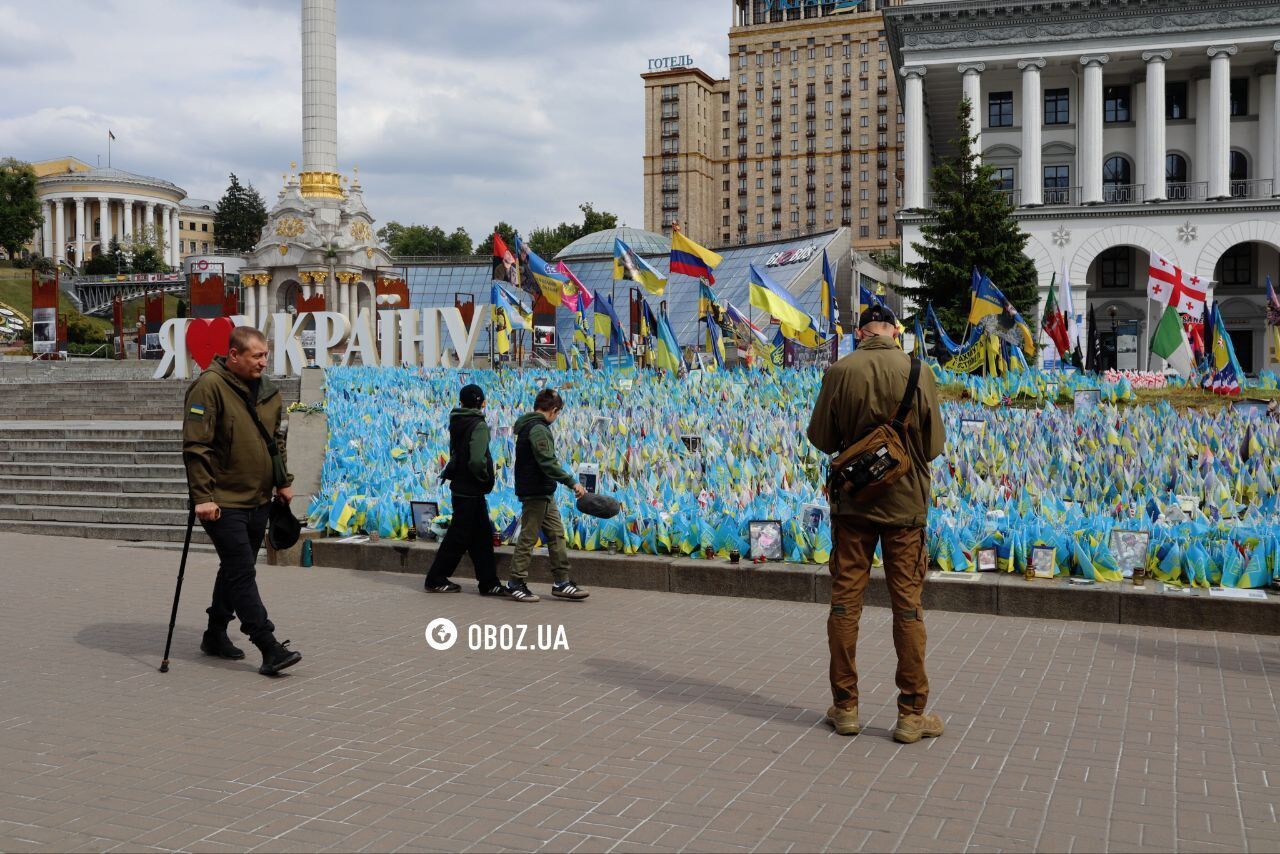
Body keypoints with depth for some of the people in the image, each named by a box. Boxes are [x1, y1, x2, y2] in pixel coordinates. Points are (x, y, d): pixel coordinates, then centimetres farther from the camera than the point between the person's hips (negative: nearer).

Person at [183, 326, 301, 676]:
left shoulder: (267, 390, 9)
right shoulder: (209, 387, -15)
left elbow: (277, 440, 21)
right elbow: (195, 447, -18)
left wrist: (284, 481, 16)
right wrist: (202, 496, -21)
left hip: (258, 500, 8)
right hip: (223, 503, -8)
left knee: (236, 569, 16)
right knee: (242, 572, -8)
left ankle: (216, 635, 31)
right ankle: (269, 647, -8)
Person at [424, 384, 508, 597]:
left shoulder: (456, 423, 8)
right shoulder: (479, 426, -17)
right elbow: (477, 461, -26)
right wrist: (485, 478, -10)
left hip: (461, 488, 8)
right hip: (471, 491, -8)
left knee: (482, 535, 12)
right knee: (458, 537, 2)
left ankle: (489, 582, 15)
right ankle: (435, 580, 11)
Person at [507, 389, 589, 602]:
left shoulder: (530, 426, 16)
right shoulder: (538, 429, -16)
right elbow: (548, 463, -25)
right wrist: (572, 483, -25)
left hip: (544, 494, 10)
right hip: (535, 494, -10)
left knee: (556, 534, 10)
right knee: (528, 537, -3)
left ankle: (562, 581, 13)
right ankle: (516, 583, 5)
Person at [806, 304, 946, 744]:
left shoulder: (840, 372, -7)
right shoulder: (918, 372, -8)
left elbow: (821, 438, 0)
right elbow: (934, 444, -2)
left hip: (852, 501, 1)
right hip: (906, 502, 0)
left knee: (845, 603, 9)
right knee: (907, 606, 6)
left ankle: (845, 706, 15)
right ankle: (912, 714, 10)